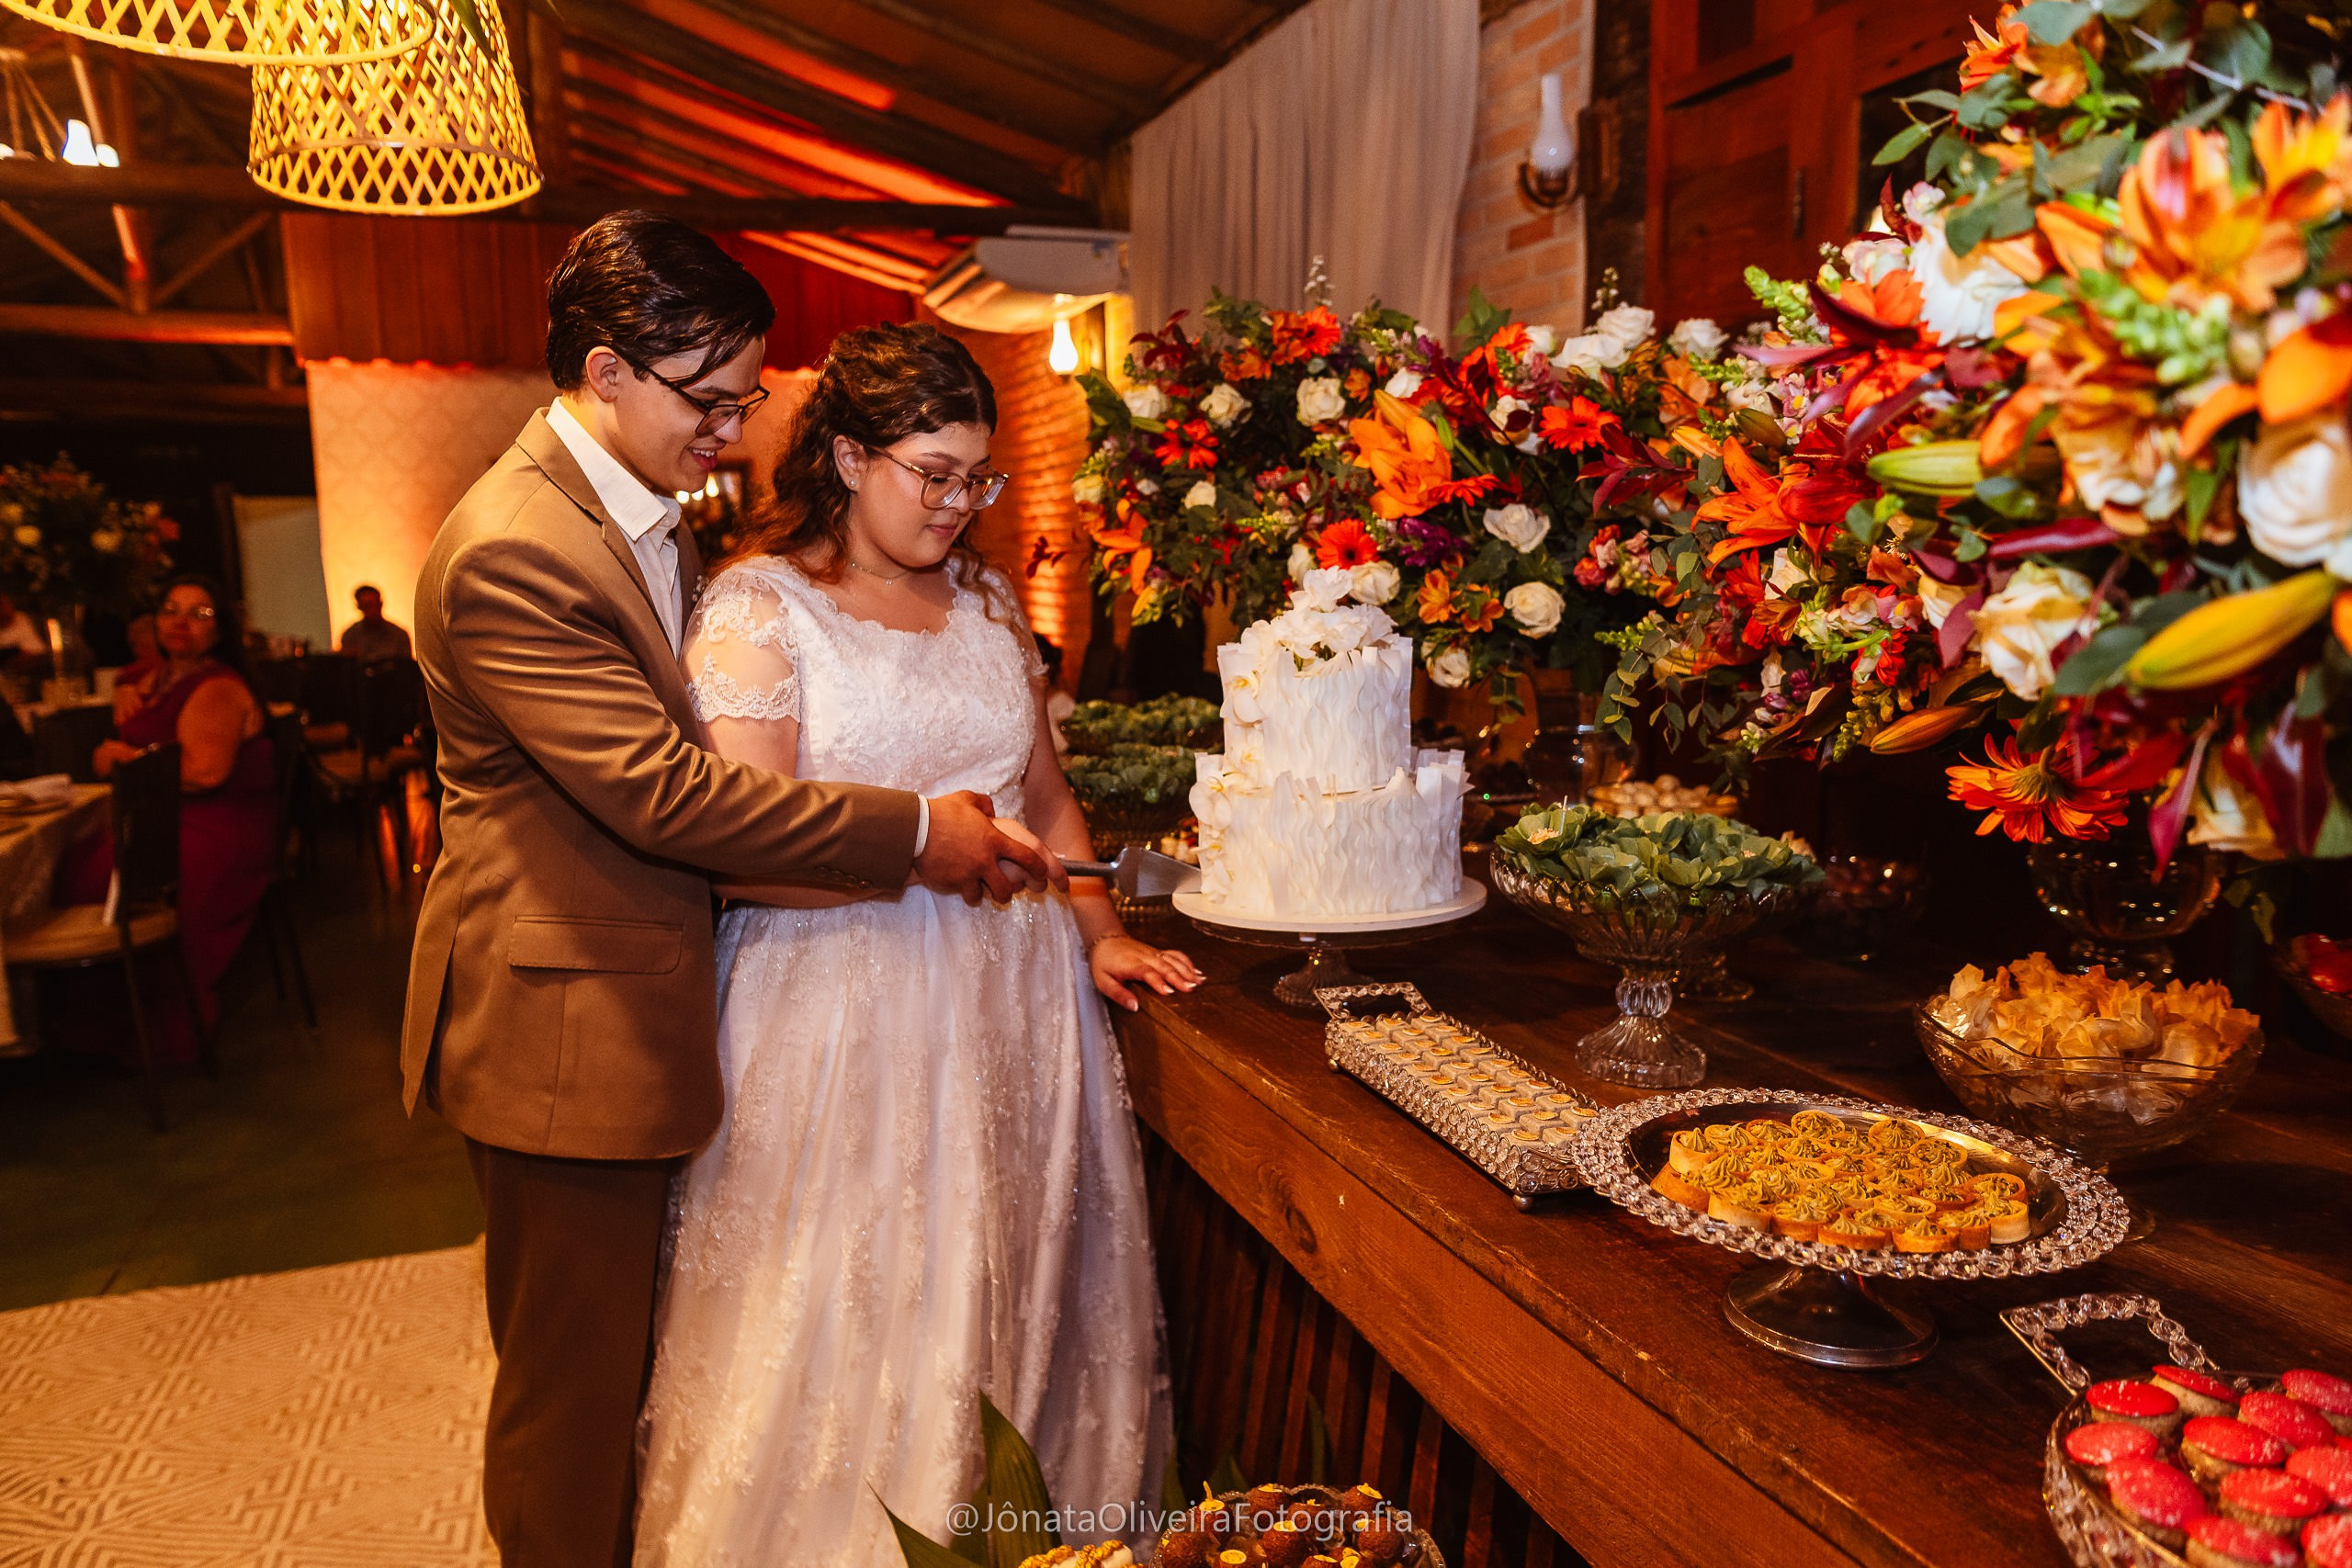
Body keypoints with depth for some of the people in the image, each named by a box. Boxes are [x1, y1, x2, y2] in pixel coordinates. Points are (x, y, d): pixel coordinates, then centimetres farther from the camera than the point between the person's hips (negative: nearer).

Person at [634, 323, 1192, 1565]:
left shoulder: (985, 598, 13)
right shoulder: (757, 609, -5)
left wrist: (1099, 931, 4)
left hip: (1012, 992, 6)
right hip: (846, 1010, -5)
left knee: (1018, 1278, 14)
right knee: (854, 1319, 5)